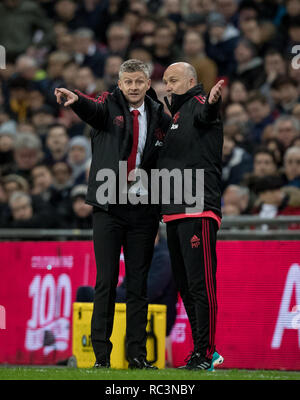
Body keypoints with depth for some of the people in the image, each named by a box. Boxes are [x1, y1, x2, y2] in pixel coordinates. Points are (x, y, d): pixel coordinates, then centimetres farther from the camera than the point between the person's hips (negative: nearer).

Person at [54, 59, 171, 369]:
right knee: (106, 281, -3)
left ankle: (137, 354, 9)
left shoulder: (159, 116, 8)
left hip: (143, 209, 2)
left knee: (138, 283, 5)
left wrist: (146, 172, -7)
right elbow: (94, 109, -24)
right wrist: (76, 99, -45)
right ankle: (101, 354, 1)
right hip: (108, 207, -2)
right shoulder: (109, 106, -1)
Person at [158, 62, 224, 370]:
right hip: (174, 212, 10)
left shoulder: (198, 104, -4)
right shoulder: (175, 116, 24)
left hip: (198, 210, -10)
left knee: (200, 284, -12)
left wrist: (211, 104, -55)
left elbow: (203, 115, -31)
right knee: (185, 287, 12)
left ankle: (205, 352, -12)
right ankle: (201, 351, 17)